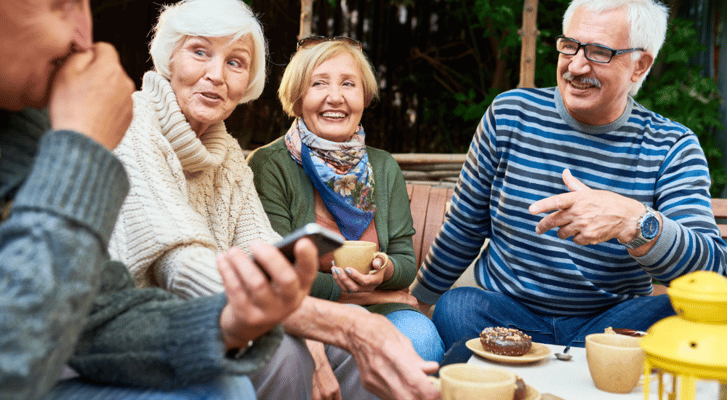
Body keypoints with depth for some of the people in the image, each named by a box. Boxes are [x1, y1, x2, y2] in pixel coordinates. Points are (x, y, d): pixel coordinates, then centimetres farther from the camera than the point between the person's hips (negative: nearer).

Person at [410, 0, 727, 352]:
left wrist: (634, 220, -38)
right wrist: (417, 298, 15)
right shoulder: (510, 114, -1)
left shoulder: (672, 148, -5)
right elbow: (465, 227, 9)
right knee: (453, 307, -31)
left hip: (609, 323, 0)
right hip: (505, 313, 0)